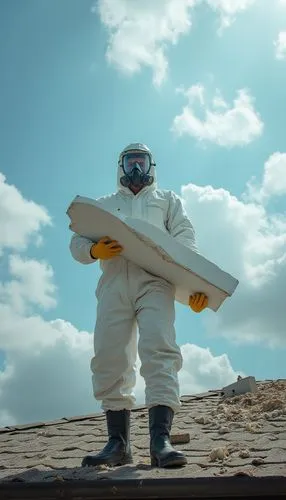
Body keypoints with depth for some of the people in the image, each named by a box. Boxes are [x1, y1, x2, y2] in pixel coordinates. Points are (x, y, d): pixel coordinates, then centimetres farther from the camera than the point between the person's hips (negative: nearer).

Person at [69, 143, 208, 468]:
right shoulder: (103, 205, 32)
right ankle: (118, 443, -6)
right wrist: (94, 250, -8)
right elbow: (77, 241, 18)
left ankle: (160, 440, -28)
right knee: (110, 358, -9)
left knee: (159, 350, -20)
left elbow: (185, 238, 13)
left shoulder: (167, 200, 29)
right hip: (114, 283, 2)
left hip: (155, 281, -2)